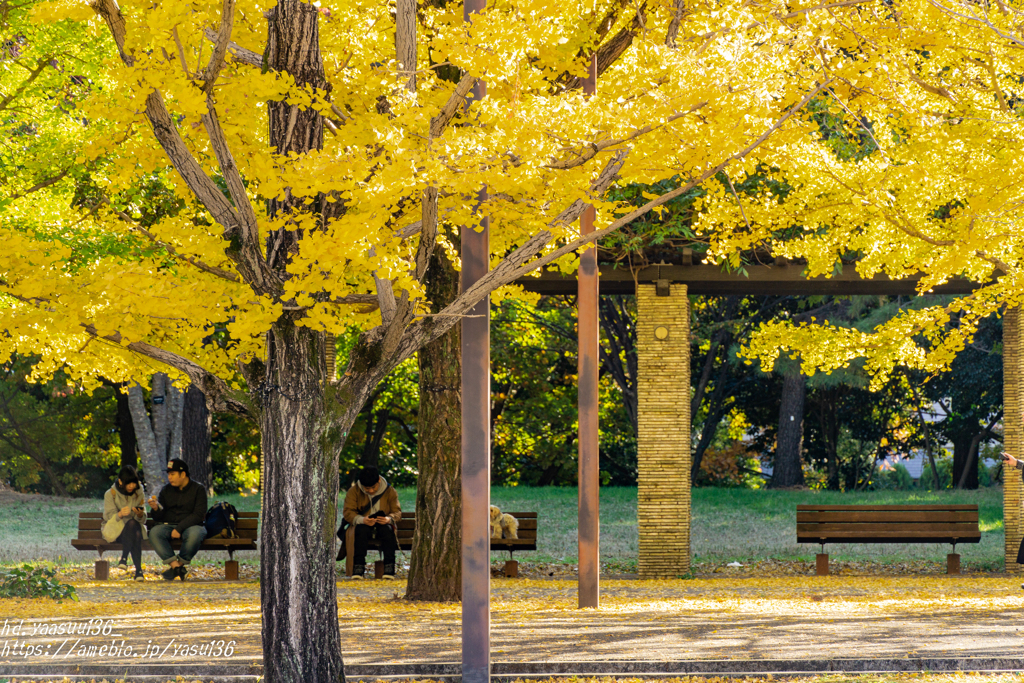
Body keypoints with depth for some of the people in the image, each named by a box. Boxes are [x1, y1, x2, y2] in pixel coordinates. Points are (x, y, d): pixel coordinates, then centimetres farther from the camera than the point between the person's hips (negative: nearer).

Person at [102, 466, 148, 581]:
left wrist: (140, 515, -24)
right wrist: (120, 514, -33)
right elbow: (110, 517, -10)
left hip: (135, 527, 3)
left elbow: (142, 519, 1)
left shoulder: (138, 493, 4)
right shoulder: (110, 494, -5)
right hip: (114, 530, -3)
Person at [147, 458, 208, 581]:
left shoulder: (198, 489, 0)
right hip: (168, 525, 3)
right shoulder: (166, 491, 13)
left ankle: (180, 563, -21)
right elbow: (158, 518, 11)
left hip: (191, 525, -3)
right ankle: (176, 565, -36)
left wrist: (179, 529, -21)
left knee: (194, 534, -39)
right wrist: (156, 509, -13)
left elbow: (199, 515, -10)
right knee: (154, 532, -30)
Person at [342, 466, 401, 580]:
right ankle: (358, 568, -39)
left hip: (382, 525, 1)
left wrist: (389, 518, -27)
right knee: (361, 529, -37)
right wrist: (362, 520, -29)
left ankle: (389, 569, -36)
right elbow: (347, 512, -8)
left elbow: (397, 512, -1)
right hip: (363, 524, -1)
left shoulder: (389, 491, 1)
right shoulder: (354, 491, -2)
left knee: (387, 529, -35)